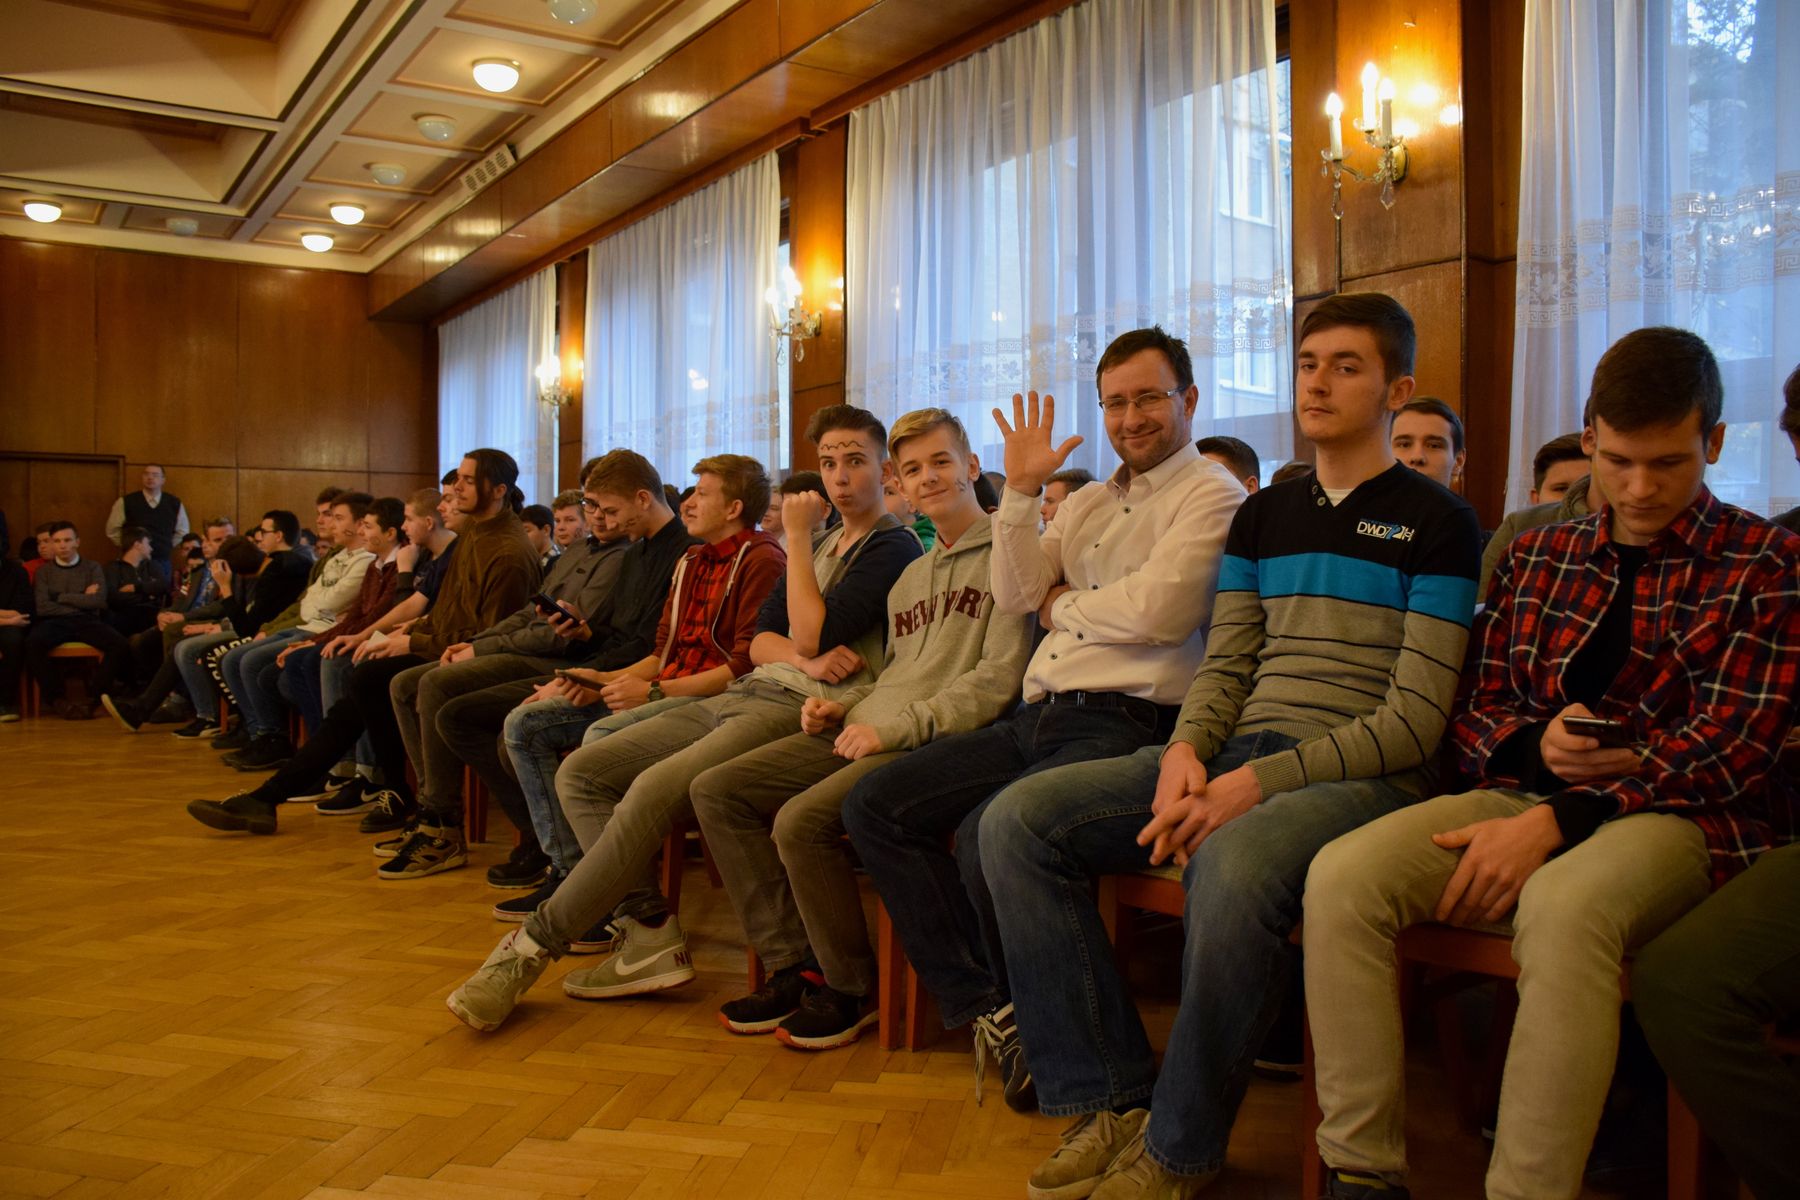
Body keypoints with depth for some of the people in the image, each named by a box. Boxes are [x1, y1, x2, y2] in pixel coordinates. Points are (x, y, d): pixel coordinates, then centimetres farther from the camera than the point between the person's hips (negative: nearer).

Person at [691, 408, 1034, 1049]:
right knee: (715, 791, -4)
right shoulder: (912, 577, 25)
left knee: (802, 821, -30)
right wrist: (842, 706, 9)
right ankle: (794, 964, 1)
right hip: (862, 734, 9)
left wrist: (896, 727, -17)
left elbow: (1000, 678, -12)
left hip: (938, 742, -9)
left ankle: (851, 988, -6)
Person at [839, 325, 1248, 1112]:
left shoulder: (1211, 494, -1)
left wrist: (1062, 606, 0)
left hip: (1124, 725, -8)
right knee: (874, 805, -2)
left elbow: (1157, 610, -16)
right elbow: (1015, 595, 10)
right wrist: (1022, 491, 1)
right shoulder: (1088, 502, 22)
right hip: (1036, 720, 8)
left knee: (987, 834, -32)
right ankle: (987, 1008, -1)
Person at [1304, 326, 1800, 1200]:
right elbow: (1474, 710, 18)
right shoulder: (1537, 556, 18)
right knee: (1342, 876, -24)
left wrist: (1557, 819, -18)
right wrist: (1537, 743, -8)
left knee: (1562, 905, -39)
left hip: (1679, 813, -4)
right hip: (1531, 791, 4)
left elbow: (1729, 745, -6)